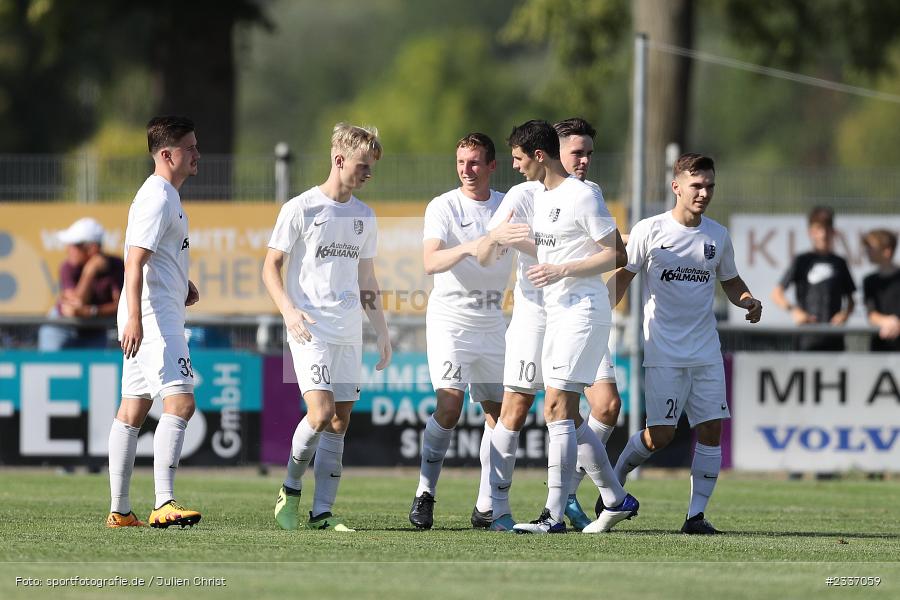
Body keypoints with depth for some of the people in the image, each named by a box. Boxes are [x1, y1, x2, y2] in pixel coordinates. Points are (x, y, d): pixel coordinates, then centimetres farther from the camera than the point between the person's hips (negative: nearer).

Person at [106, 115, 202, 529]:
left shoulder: (166, 196, 19)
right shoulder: (157, 199, -14)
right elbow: (134, 262, -22)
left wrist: (182, 285, 17)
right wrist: (135, 318, -30)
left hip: (157, 318, 11)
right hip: (154, 317, -11)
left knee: (133, 409, 12)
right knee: (180, 402, -19)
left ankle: (119, 510, 15)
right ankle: (164, 505, -27)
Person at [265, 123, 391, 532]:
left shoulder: (364, 216, 14)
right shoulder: (301, 209, -4)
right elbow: (271, 266, -3)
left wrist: (382, 333, 18)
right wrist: (289, 310, -18)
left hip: (349, 333, 6)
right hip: (311, 329, -6)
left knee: (339, 422, 2)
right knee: (321, 413, -18)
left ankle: (322, 513, 5)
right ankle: (290, 490, 3)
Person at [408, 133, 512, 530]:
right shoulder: (443, 207, -7)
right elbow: (431, 262, -21)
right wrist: (467, 248, -39)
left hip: (492, 323, 5)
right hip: (449, 318, -5)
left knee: (499, 412, 3)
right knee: (449, 405, -18)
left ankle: (487, 508, 9)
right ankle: (425, 494, -8)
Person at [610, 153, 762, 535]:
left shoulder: (717, 236, 9)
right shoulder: (649, 231, -3)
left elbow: (731, 282, 22)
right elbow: (621, 278, 0)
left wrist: (747, 301, 0)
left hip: (706, 354, 4)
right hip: (663, 355, -4)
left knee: (711, 429, -5)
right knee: (660, 435, -9)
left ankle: (696, 514, 2)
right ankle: (616, 477, 20)